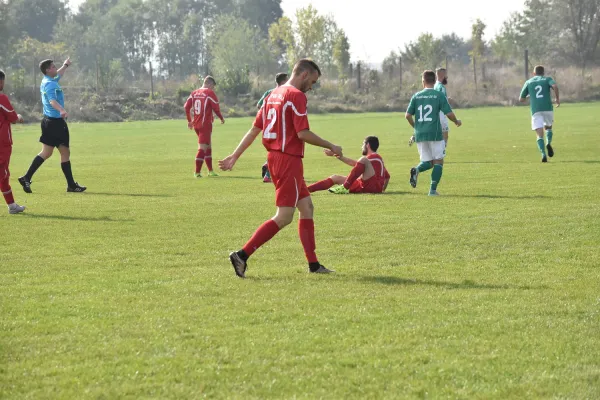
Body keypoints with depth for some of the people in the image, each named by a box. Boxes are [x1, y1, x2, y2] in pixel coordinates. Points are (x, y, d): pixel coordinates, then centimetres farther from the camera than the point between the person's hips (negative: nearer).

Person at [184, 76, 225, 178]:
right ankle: (197, 172, -11)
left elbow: (186, 107, 7)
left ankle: (210, 170, 21)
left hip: (196, 124, 7)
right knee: (202, 148, -6)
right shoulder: (210, 93, -9)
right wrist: (221, 118, 8)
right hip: (206, 124, -7)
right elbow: (216, 108, -10)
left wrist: (189, 121, 16)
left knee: (208, 147, 18)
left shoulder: (194, 93, 10)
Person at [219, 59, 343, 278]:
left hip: (275, 158, 10)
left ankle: (313, 264, 15)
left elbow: (254, 129, 15)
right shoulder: (296, 96, -12)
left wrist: (234, 156, 17)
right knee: (284, 217, -7)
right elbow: (303, 133, -17)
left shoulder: (274, 94, 14)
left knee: (306, 206, 14)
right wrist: (331, 147, -5)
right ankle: (242, 255, -12)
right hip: (288, 160, -10)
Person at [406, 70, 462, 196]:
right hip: (435, 133, -3)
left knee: (427, 162, 15)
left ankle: (416, 170, -18)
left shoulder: (416, 96, 7)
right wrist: (457, 122, 15)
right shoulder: (439, 95, -3)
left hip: (420, 134, 4)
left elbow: (408, 115, 5)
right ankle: (433, 189, -5)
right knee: (438, 161, 7)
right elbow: (449, 114, -7)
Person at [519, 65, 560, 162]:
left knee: (540, 135, -3)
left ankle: (543, 154, -24)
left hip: (536, 110, 0)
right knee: (548, 127, 26)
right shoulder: (547, 79, 13)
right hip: (548, 108, 0)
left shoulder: (528, 82, 17)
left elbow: (521, 99, 17)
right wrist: (557, 98, 1)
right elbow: (555, 86, -11)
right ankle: (548, 143, -2)